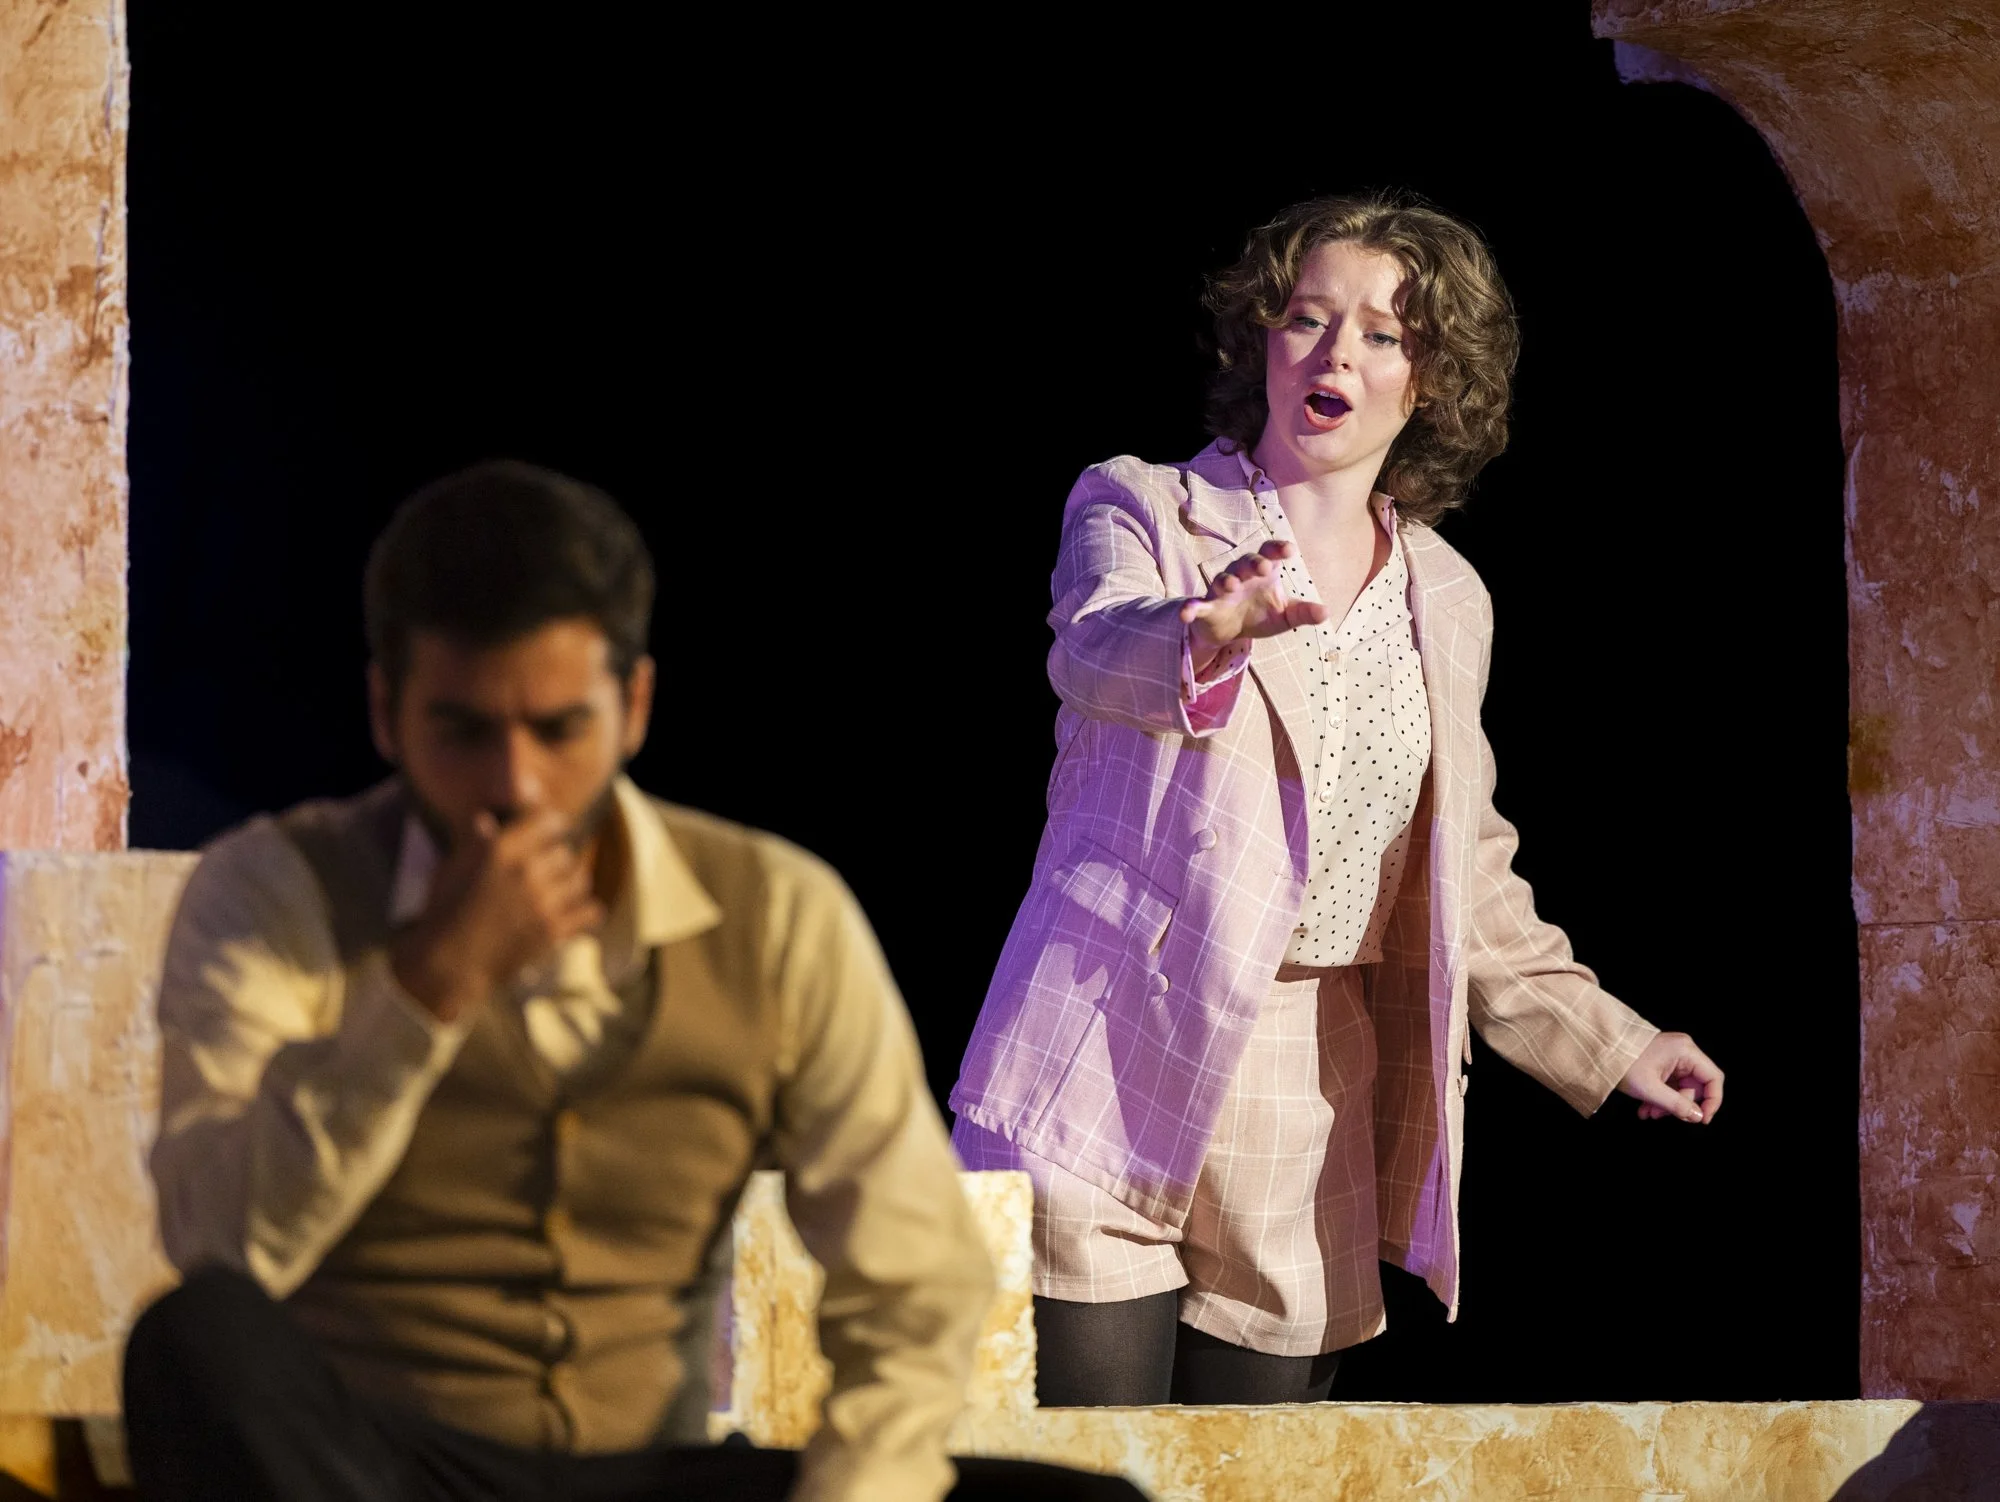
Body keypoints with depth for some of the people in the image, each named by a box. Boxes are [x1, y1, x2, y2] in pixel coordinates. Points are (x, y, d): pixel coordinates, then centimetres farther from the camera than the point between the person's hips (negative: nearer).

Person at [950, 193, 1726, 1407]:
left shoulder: (1446, 603, 15)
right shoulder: (1140, 511, 1)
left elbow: (1466, 877, 24)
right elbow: (1095, 656, -23)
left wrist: (1605, 1042, 22)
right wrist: (1209, 628, -45)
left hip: (1309, 1119, 4)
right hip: (1116, 1085, -4)